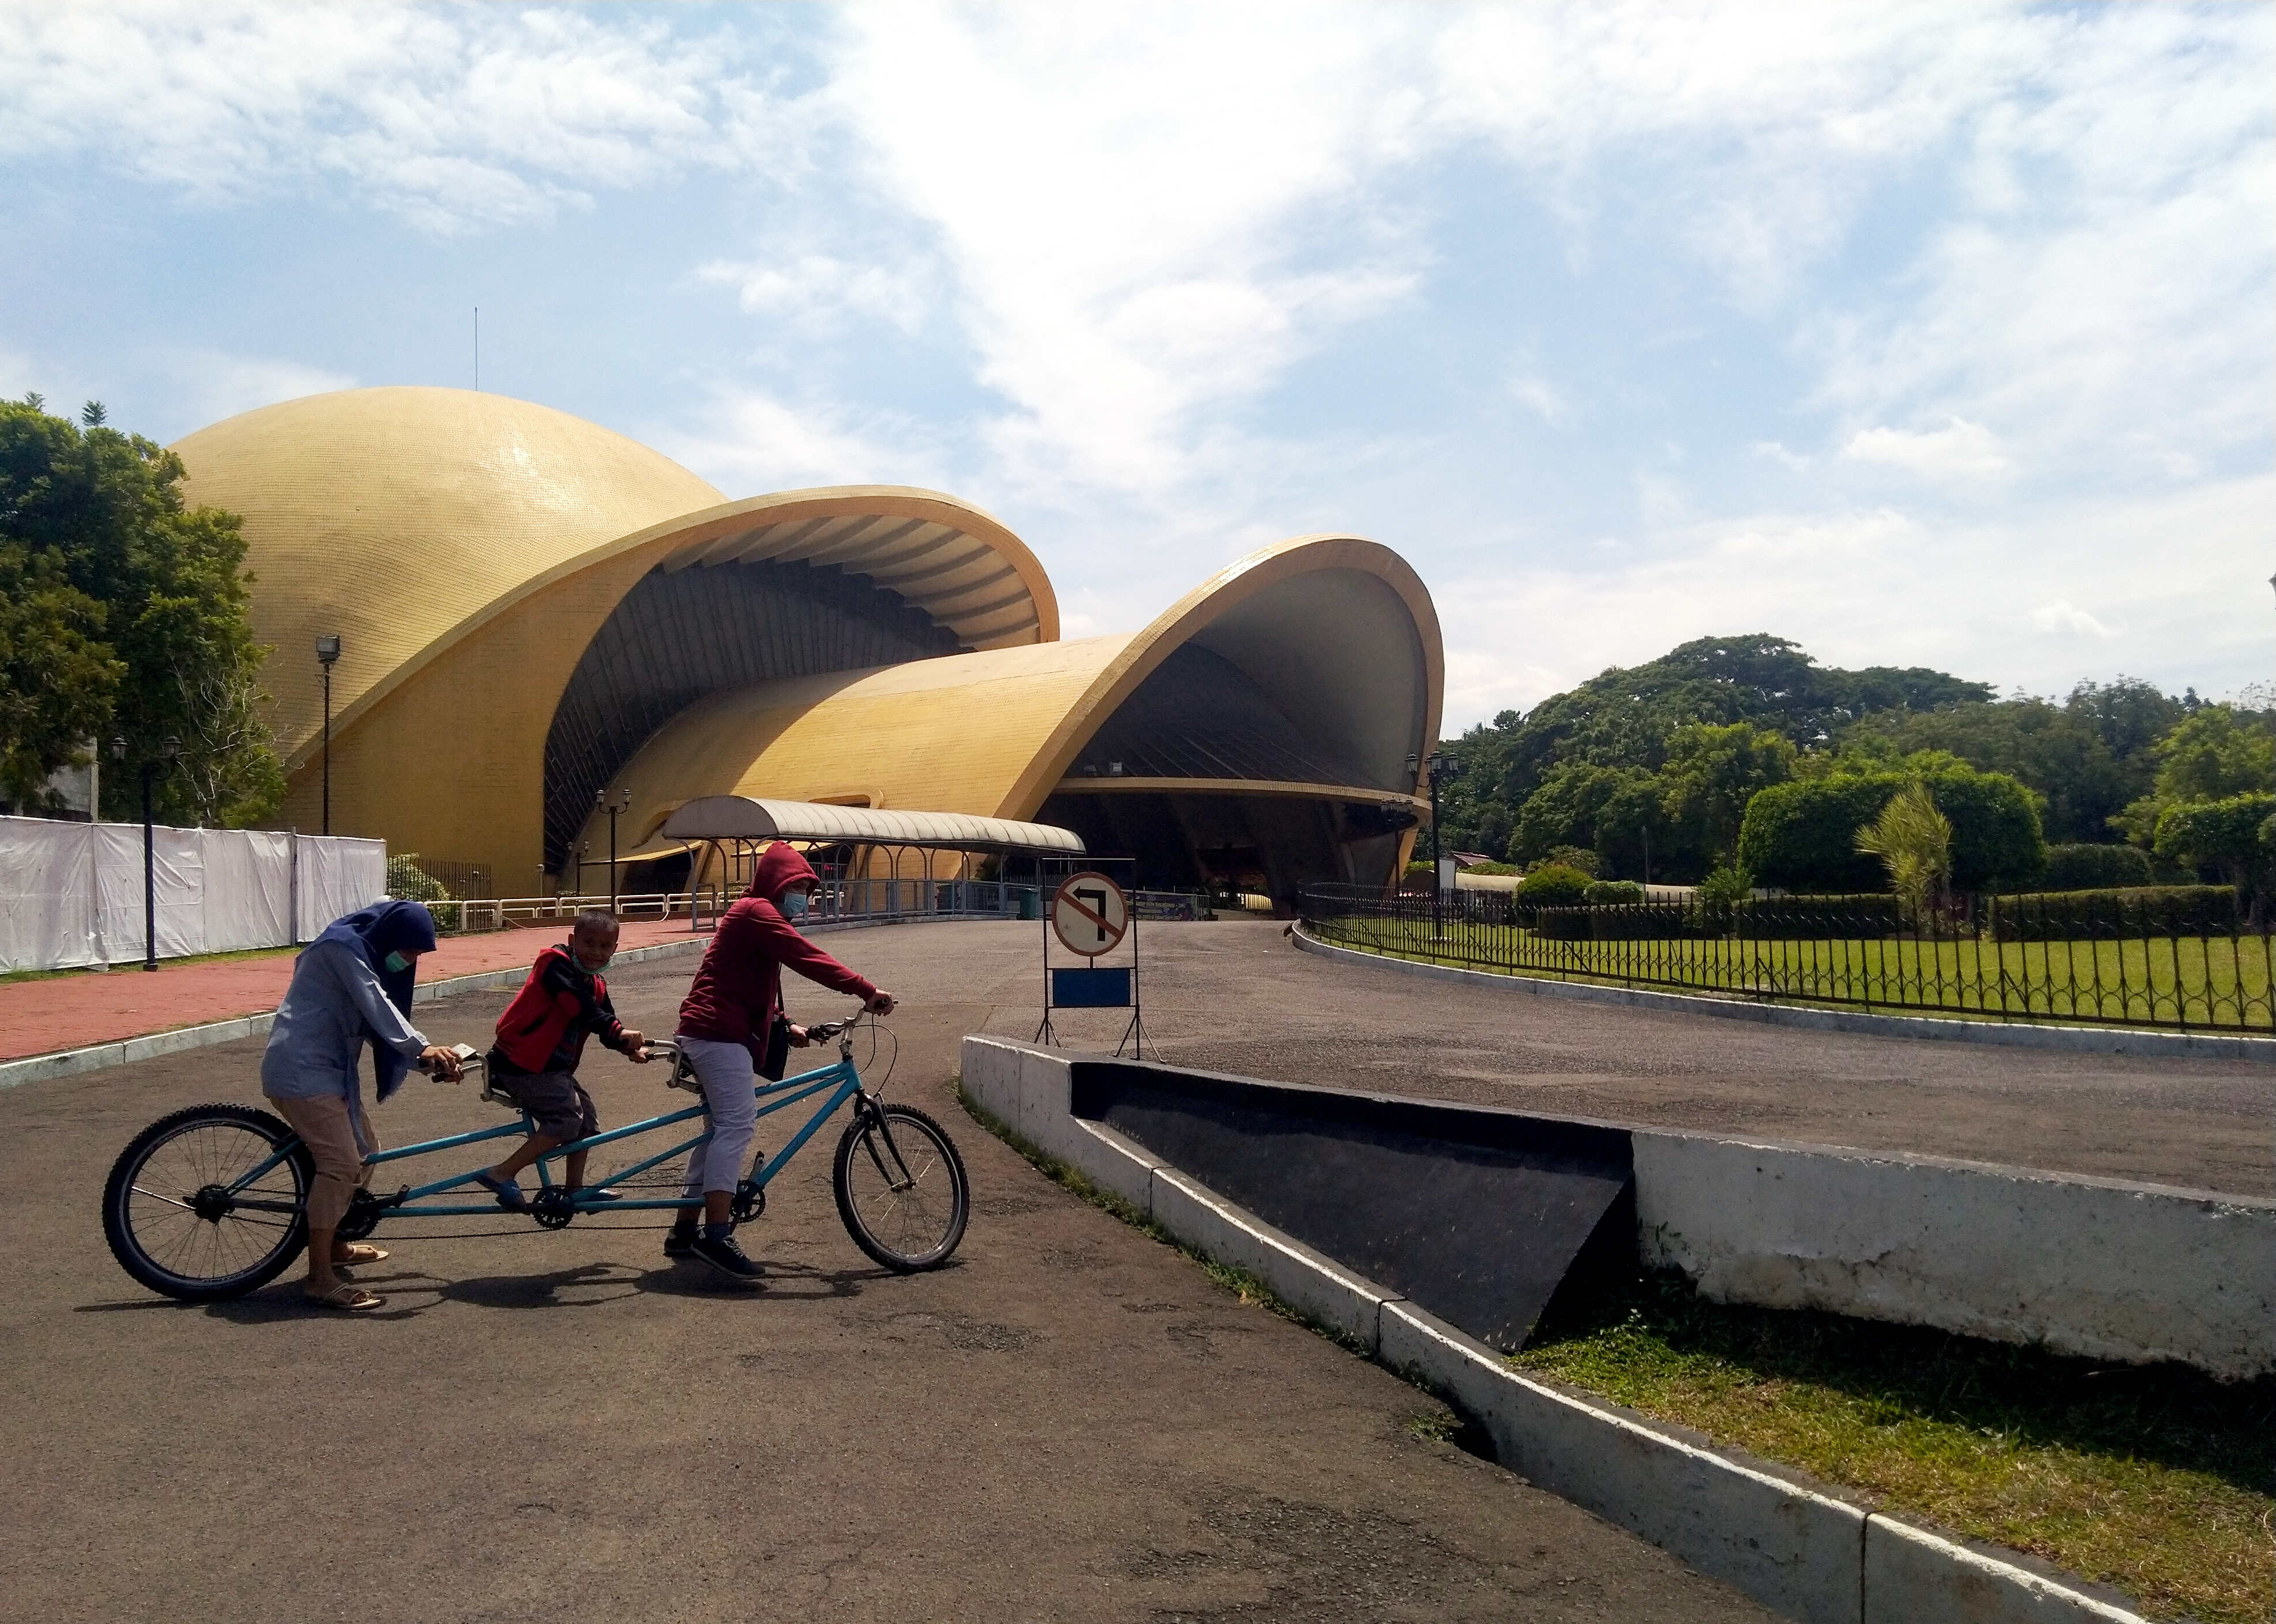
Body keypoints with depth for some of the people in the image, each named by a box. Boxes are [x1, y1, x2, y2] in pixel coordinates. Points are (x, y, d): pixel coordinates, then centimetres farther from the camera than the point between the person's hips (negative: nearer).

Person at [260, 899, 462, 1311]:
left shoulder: (364, 953, 17)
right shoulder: (343, 946, -14)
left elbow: (376, 1018, 19)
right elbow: (376, 1005, -27)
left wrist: (425, 1056, 8)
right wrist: (422, 1048, -37)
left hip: (325, 1068, 10)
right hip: (303, 1071, -10)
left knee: (364, 1150, 18)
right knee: (341, 1164, -16)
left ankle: (334, 1245, 33)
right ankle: (320, 1280, -14)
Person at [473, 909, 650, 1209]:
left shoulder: (596, 986, 11)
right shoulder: (556, 964, -16)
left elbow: (606, 1021, 11)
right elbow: (580, 1006, -30)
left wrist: (631, 1049, -9)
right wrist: (619, 1032, -40)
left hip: (553, 1066, 9)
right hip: (522, 1064, -9)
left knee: (586, 1115, 11)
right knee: (566, 1119, -16)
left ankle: (575, 1187, 22)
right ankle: (501, 1174, -13)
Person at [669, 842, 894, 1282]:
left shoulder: (754, 918, 25)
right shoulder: (757, 913, -10)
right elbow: (807, 958, -23)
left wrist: (785, 1026, 17)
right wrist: (866, 990, -28)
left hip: (708, 1032, 11)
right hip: (719, 1033, -11)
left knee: (722, 1128, 14)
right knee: (738, 1123, -19)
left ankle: (685, 1232, 20)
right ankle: (717, 1236, -25)